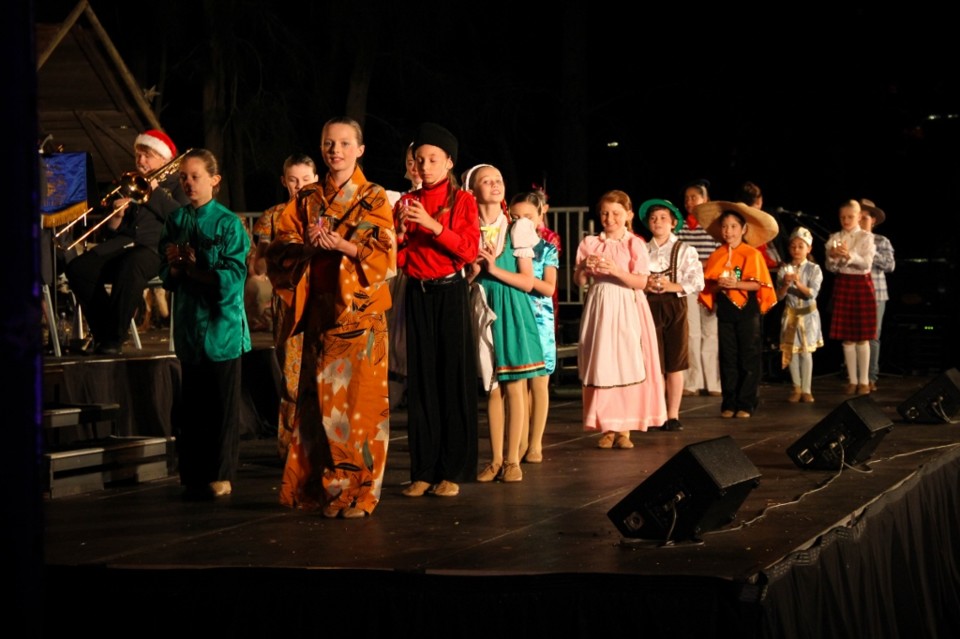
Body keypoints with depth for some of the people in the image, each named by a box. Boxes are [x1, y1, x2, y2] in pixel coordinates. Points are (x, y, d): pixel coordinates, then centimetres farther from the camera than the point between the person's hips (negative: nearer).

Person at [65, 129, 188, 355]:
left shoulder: (176, 184, 15)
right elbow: (109, 232, 22)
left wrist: (153, 191, -5)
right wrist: (116, 215, 0)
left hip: (158, 246, -5)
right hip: (124, 242, 5)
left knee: (130, 267, -40)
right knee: (77, 268, -22)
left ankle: (115, 338, -31)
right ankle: (103, 331, -14)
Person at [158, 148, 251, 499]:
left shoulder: (228, 223, -6)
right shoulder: (176, 220, 9)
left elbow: (234, 276, -13)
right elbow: (167, 276, 9)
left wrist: (193, 269, -12)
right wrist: (175, 265, -12)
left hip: (223, 323, -4)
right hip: (189, 322, 4)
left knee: (223, 404, 1)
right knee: (191, 404, 7)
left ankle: (221, 476, 8)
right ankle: (193, 474, 14)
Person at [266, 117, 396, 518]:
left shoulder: (374, 199, 4)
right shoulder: (306, 200, 14)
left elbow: (385, 256, -5)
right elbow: (279, 251, 8)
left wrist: (340, 245, -18)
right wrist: (306, 246, -13)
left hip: (360, 311, -3)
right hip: (318, 312, 4)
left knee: (358, 400, -7)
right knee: (317, 399, 3)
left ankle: (357, 492, -3)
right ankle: (317, 486, 9)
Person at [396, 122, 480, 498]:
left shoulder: (463, 201, 2)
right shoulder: (408, 203, 10)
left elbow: (470, 250, -9)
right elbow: (398, 259, 9)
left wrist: (434, 225, -18)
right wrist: (401, 232, -10)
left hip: (450, 293, -3)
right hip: (417, 294, 3)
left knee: (454, 378, -3)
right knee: (421, 379, 3)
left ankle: (453, 471, 2)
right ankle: (423, 470, 6)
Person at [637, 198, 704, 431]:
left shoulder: (685, 250, 4)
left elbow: (697, 283, -4)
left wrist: (673, 286, -16)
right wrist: (644, 285, -13)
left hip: (674, 305, -1)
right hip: (648, 306, 1)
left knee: (674, 363, 1)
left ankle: (673, 415, 6)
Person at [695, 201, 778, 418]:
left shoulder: (752, 254, -5)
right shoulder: (717, 255, 6)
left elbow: (758, 284, -11)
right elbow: (709, 285, 5)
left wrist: (736, 284, -23)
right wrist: (718, 285, -16)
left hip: (747, 310, -3)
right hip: (725, 310, 4)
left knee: (748, 359, 0)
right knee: (728, 359, 6)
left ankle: (746, 404, 5)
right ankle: (729, 404, 11)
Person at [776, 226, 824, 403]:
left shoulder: (814, 269, -4)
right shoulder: (784, 270, 1)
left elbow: (813, 293, -15)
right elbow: (779, 296, -4)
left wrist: (799, 284, -31)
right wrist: (786, 284, -23)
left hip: (808, 314, -2)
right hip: (790, 314, 2)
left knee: (806, 352, -3)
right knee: (791, 351, 2)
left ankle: (806, 390, 2)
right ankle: (797, 388, 13)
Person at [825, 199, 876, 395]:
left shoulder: (866, 237, -3)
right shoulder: (835, 238, 6)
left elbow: (867, 263, -13)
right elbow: (831, 268, 3)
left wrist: (849, 255, -30)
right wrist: (832, 257, -19)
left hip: (861, 284, -3)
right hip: (842, 284, 3)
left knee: (862, 337, -1)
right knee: (847, 337, 4)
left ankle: (864, 381, 5)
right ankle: (852, 380, 11)